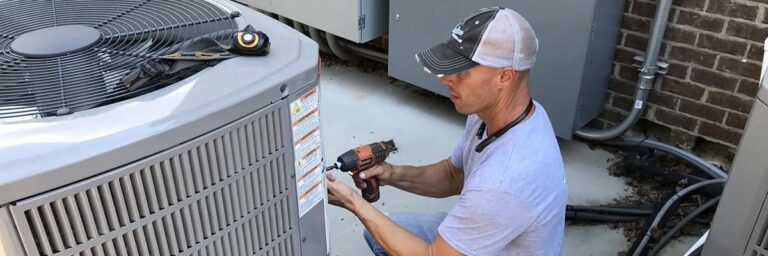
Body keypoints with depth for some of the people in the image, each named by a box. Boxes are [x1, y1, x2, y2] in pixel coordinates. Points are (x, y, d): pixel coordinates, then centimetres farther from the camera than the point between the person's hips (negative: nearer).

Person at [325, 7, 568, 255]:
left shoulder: (502, 184, -39)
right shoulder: (494, 112, -12)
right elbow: (454, 175, 3)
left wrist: (354, 203, -23)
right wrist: (394, 174, -14)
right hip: (483, 235, 8)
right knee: (377, 233, 12)